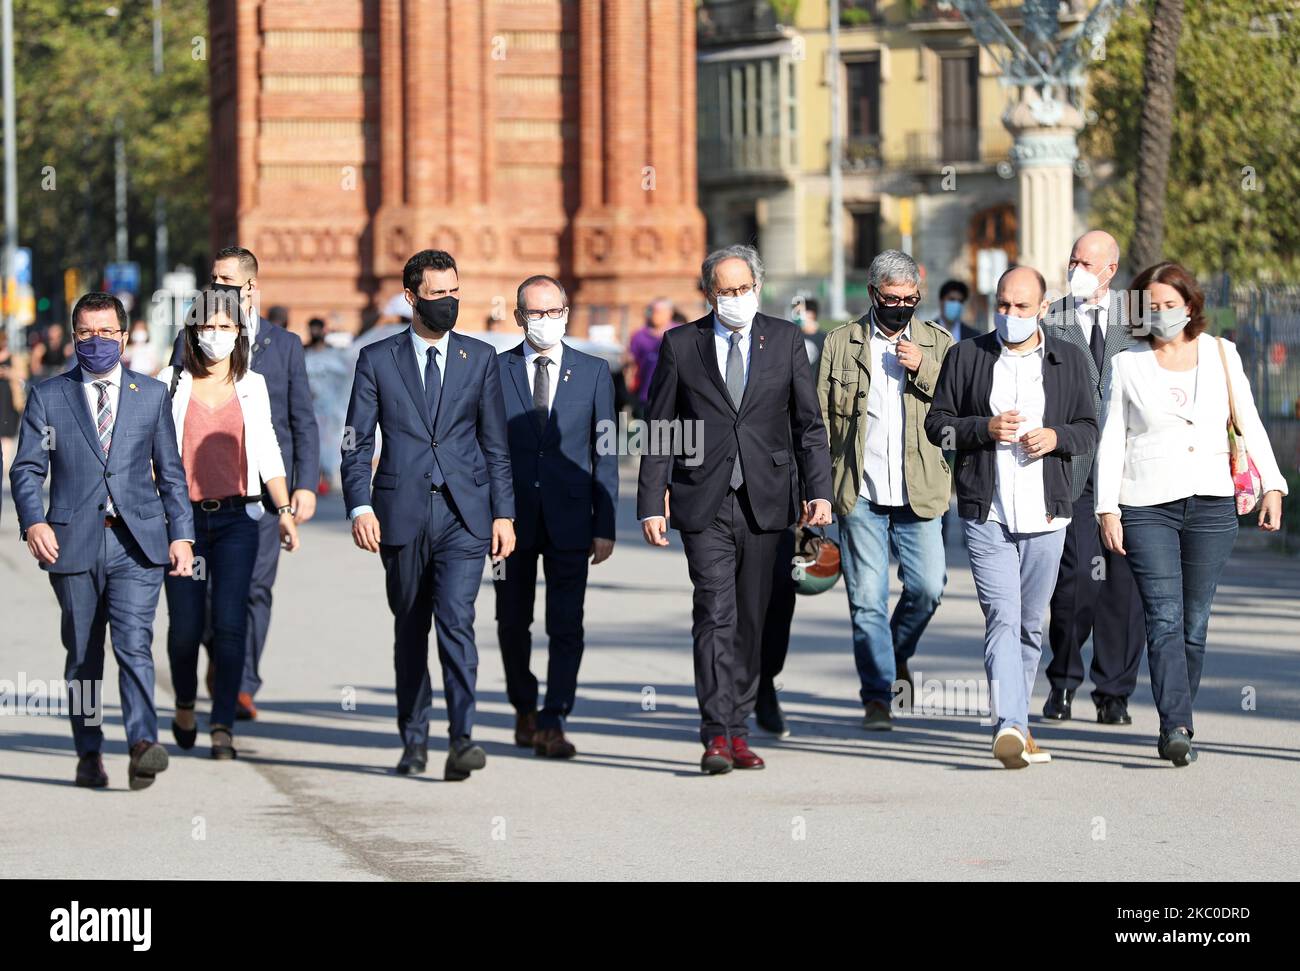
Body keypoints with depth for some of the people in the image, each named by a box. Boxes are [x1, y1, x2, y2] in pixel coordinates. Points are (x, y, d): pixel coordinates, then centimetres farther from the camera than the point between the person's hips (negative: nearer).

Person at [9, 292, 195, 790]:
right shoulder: (48, 396, 8)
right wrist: (33, 521, -14)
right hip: (73, 543, 1)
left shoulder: (152, 395, 11)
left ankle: (143, 745, -25)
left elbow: (171, 472, 13)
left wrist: (181, 534, 5)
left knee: (134, 643, -16)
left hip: (137, 543, -1)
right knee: (82, 655, 7)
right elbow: (27, 469, 3)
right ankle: (89, 754, 15)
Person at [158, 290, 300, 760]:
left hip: (236, 516, 1)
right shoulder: (171, 383, 4)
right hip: (183, 515, -1)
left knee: (230, 623, -9)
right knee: (185, 625, 0)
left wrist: (284, 509, 3)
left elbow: (266, 452, 12)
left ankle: (223, 726, -6)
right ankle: (185, 705, 28)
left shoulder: (252, 386, 9)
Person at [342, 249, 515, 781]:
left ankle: (462, 739, -21)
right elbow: (357, 443, 3)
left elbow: (496, 444, 10)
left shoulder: (480, 358, 8)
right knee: (410, 629, 9)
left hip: (463, 515, -1)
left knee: (456, 620, -16)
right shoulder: (377, 359, 5)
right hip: (401, 513, 1)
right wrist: (360, 507, -9)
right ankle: (414, 740, 19)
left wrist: (504, 513, 3)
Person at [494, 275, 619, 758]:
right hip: (513, 517, 1)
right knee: (513, 623, 9)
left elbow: (605, 452, 4)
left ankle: (553, 723, -6)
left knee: (566, 627, -7)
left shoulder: (594, 372, 6)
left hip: (569, 519, -1)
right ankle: (525, 710, 28)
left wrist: (605, 525, -2)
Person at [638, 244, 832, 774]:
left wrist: (818, 490, -5)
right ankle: (716, 735, -16)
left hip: (764, 503, 2)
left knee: (750, 619, 7)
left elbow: (809, 423, 7)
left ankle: (737, 731, 16)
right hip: (704, 505, -2)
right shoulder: (680, 345, 4)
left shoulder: (785, 339, 7)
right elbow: (658, 428, 5)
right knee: (716, 614, -13)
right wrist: (651, 504, -2)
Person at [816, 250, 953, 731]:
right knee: (867, 600, -2)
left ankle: (897, 654, 25)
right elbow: (820, 418, 7)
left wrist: (924, 369, -11)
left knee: (927, 588, -5)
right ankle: (877, 695, 6)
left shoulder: (937, 343, 9)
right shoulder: (841, 343, 7)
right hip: (860, 492, -1)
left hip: (919, 492, 1)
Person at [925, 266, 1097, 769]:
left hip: (1046, 516, 3)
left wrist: (1056, 437, -10)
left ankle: (1015, 722, 25)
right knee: (1002, 617, -16)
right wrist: (985, 428, -13)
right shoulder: (966, 356, 4)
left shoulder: (1069, 360, 9)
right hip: (986, 515, -3)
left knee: (1030, 624, 11)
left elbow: (1088, 428, 11)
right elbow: (937, 422, 5)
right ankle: (1010, 727, -26)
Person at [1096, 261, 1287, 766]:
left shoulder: (1221, 355, 10)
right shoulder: (1127, 366, 7)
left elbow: (1249, 424, 12)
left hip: (1212, 506, 2)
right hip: (1147, 509, -2)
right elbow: (1111, 441, 6)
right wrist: (1107, 508, -2)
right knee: (1164, 619, -15)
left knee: (1194, 622, 4)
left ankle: (1176, 727, 14)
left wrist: (1272, 484, 2)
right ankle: (1177, 727, -24)